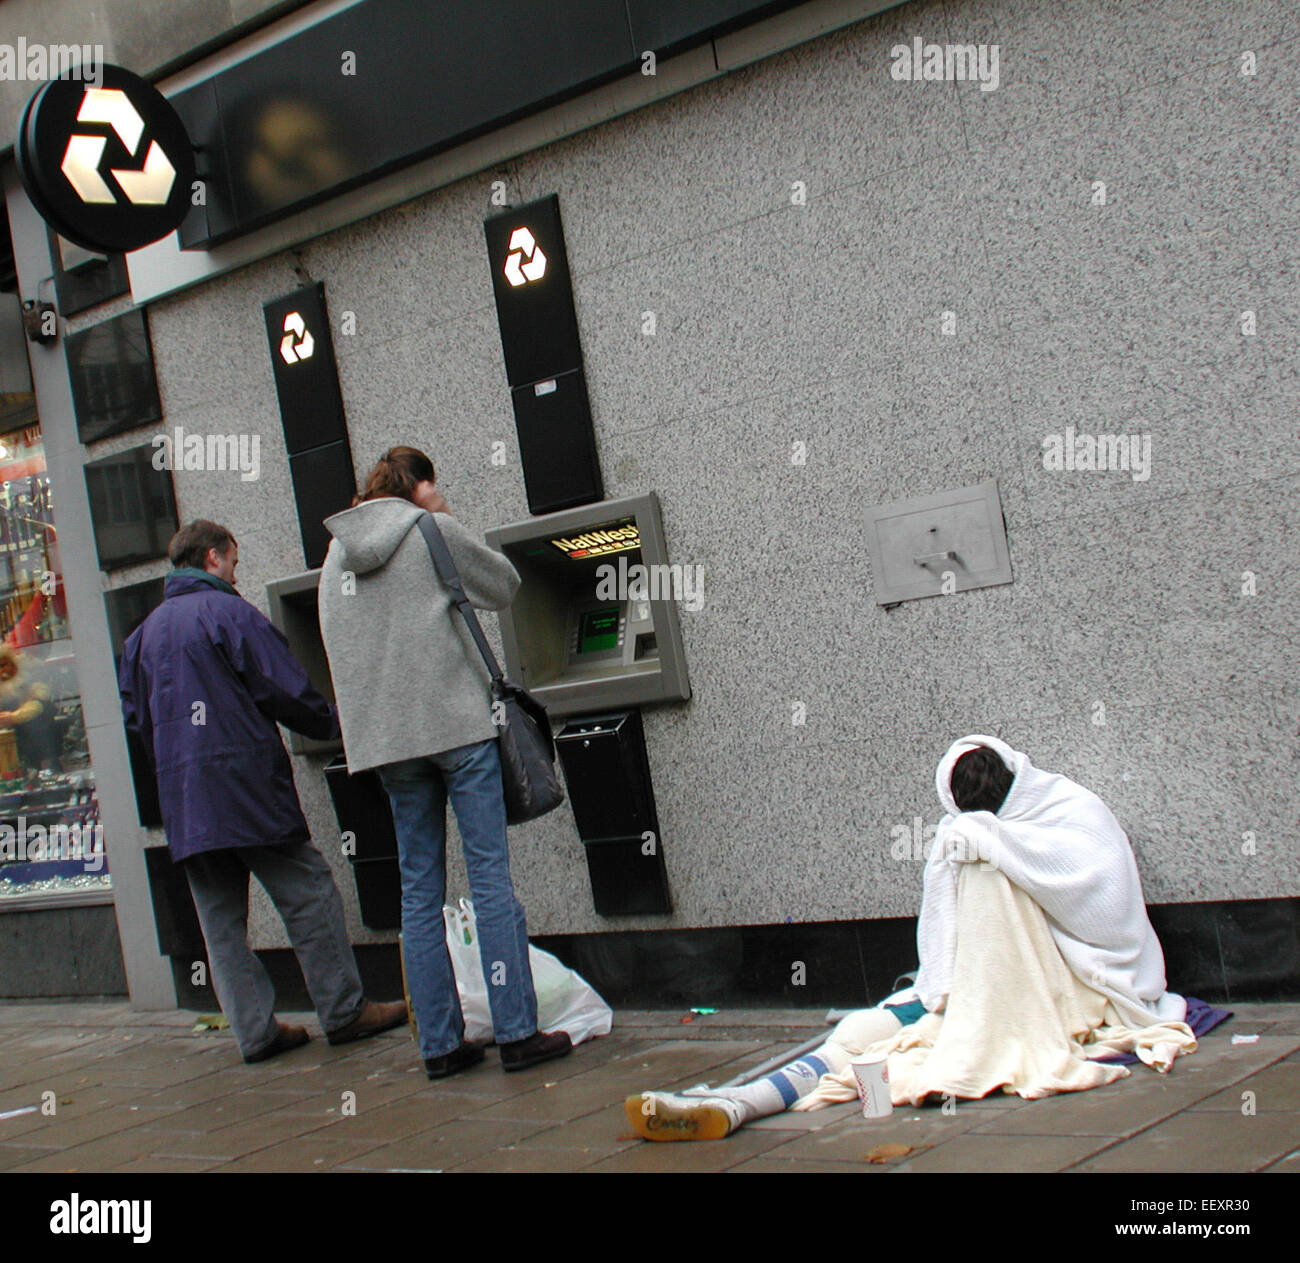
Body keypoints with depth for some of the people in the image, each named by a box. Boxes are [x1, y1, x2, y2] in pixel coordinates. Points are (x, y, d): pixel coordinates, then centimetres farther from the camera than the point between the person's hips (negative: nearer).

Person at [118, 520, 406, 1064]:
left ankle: (256, 1030, 8)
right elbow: (286, 692, -8)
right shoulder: (230, 613, -5)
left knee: (221, 917, 8)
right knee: (308, 892, 1)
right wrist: (333, 724, 6)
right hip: (245, 786, -7)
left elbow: (135, 713, 18)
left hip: (180, 799, 7)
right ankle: (343, 1012, 4)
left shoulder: (145, 631, 16)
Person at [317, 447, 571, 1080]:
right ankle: (517, 1032, -2)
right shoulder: (433, 531, 0)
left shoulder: (336, 556, 16)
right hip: (458, 721, -5)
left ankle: (440, 1043, 10)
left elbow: (342, 649, 19)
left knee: (420, 889, 8)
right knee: (490, 876, -2)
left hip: (386, 737, 5)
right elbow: (504, 585, 11)